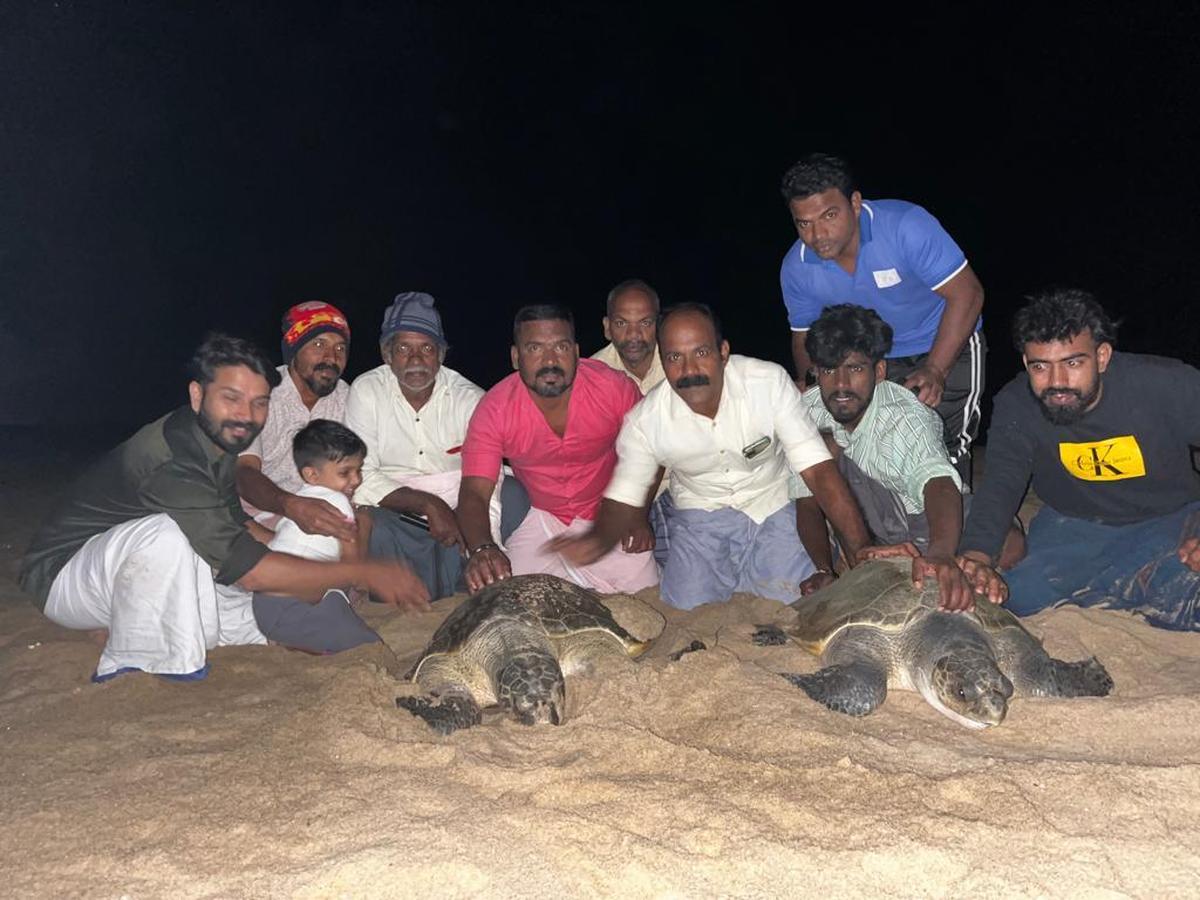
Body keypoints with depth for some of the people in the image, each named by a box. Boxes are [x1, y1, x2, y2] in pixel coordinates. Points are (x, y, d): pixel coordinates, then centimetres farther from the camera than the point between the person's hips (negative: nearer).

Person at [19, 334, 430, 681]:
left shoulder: (218, 437, -4)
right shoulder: (170, 463, -32)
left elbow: (234, 521, 12)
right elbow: (246, 567, -33)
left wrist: (307, 550, -2)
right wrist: (365, 573, -31)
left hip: (153, 575, 9)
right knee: (165, 533, -39)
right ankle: (129, 671, -18)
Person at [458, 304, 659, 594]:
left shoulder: (615, 388, -21)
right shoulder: (493, 410, -21)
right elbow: (473, 493, -26)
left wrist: (638, 515, -11)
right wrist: (481, 548, -46)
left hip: (608, 518, 0)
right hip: (539, 518, 0)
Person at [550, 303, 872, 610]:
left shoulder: (770, 382, -24)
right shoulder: (644, 422, -20)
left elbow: (818, 470, -25)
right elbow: (622, 499, -8)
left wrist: (862, 552, -32)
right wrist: (597, 539, -33)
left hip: (771, 505, 0)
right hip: (700, 515, 1)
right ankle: (733, 577, 20)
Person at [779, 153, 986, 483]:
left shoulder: (906, 226, -29)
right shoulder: (796, 268, -15)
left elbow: (967, 294, -24)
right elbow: (805, 336, 1)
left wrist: (934, 371, -32)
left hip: (948, 346, -4)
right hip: (875, 357, 4)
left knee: (945, 452, -14)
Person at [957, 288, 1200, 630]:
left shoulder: (1166, 384, -18)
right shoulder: (1014, 405, -13)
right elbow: (1001, 483, -23)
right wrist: (976, 555, -43)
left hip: (1169, 520, -1)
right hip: (1073, 523, 2)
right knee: (1015, 595, -24)